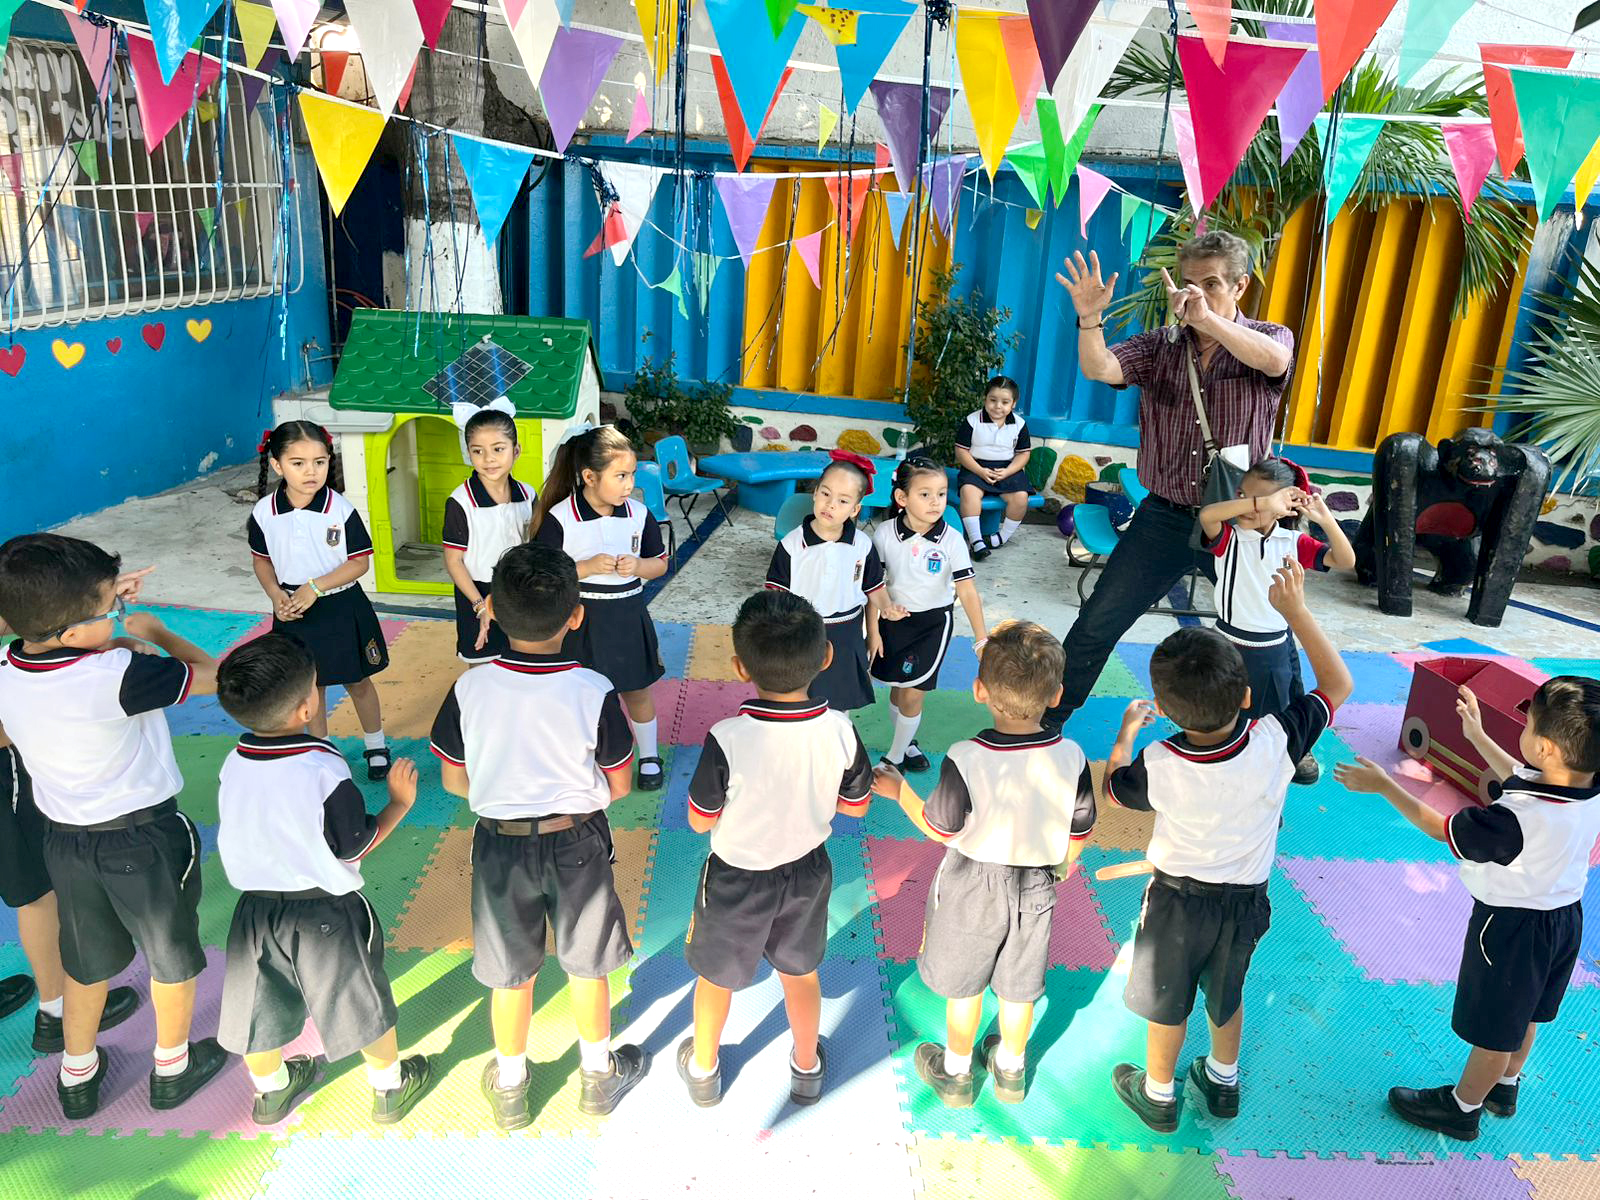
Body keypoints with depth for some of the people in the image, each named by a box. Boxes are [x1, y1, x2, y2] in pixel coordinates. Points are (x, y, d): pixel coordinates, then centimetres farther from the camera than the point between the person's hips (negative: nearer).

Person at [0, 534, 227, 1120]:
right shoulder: (117, 676, -32)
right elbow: (210, 674, -17)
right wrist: (157, 633, -3)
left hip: (64, 838, 6)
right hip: (144, 840, -5)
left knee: (85, 960, 27)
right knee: (173, 955, 20)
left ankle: (76, 1077, 44)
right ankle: (173, 1067, 39)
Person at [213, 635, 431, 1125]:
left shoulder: (233, 764, -10)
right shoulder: (324, 770, -27)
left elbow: (241, 833, 6)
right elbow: (355, 847, -16)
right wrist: (400, 801, -5)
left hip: (255, 905, 5)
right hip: (324, 912, -5)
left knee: (263, 1003, 24)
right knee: (362, 1003, 16)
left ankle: (270, 1090, 47)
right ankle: (390, 1088, 35)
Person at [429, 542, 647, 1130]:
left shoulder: (470, 689, -16)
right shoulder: (595, 691, -20)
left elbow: (454, 780, -2)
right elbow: (617, 786, -8)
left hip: (500, 844, 1)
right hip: (577, 844, -1)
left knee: (510, 975, 20)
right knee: (586, 965, 21)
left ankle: (510, 1088, 40)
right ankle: (598, 1075, 41)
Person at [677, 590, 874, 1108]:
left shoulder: (726, 740, -33)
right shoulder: (840, 731, -24)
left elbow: (700, 821, -18)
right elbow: (855, 806, -7)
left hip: (737, 882, -2)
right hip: (808, 872, 3)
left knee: (717, 976, 24)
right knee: (800, 971, 28)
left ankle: (703, 1070, 49)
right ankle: (807, 1068, 50)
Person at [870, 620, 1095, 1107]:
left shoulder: (965, 760, -30)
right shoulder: (1072, 758, -20)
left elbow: (939, 829, -16)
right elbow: (1077, 835, -6)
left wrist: (900, 791, 0)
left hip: (972, 889, -3)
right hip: (1036, 888, 3)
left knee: (963, 984, 20)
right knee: (1018, 986, 24)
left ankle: (956, 1073, 41)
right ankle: (1011, 1070, 47)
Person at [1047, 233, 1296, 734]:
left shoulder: (1268, 337, -1)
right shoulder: (1160, 346, 3)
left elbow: (1275, 361, -26)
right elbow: (1099, 369, -14)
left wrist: (1207, 319, -34)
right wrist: (1090, 319, -32)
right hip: (1165, 518, 1)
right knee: (1095, 626, 3)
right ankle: (1046, 721, 20)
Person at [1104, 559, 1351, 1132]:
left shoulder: (1159, 765, -30)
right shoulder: (1274, 743, -28)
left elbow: (1114, 787, -6)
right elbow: (1337, 685, -12)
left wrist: (1127, 730, 9)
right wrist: (1296, 610, -11)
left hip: (1178, 897, -3)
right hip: (1246, 899, 3)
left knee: (1167, 1001, 20)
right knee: (1226, 995, 28)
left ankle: (1158, 1095, 41)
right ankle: (1223, 1083, 51)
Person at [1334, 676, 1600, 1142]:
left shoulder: (1516, 820, -40)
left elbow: (1440, 827, -23)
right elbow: (1523, 781, 7)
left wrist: (1382, 784, -12)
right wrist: (1477, 735, 16)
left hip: (1512, 928, -8)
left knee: (1494, 1030, 15)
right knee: (1522, 1016, 29)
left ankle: (1462, 1108, 38)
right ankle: (1505, 1088, 52)